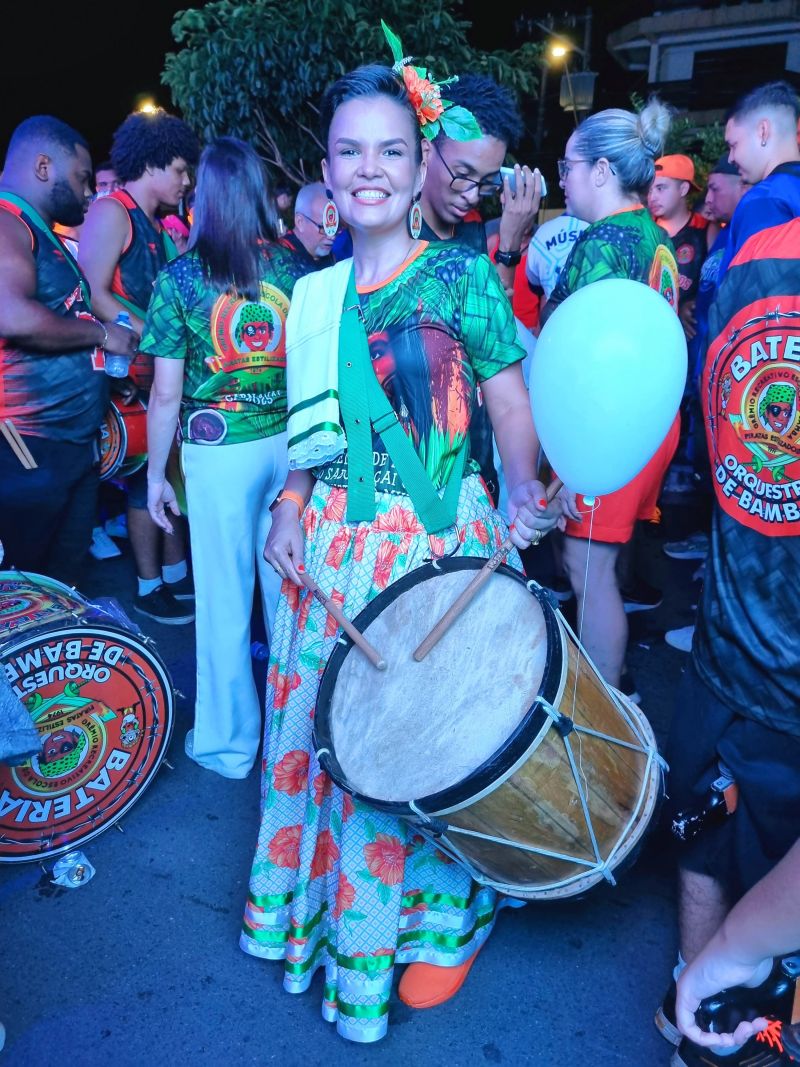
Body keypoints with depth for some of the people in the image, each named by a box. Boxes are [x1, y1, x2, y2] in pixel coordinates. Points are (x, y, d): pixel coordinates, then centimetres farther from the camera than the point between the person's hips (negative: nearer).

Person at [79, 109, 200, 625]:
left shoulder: (156, 223, 19)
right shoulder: (112, 213, -9)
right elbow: (95, 295, -19)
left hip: (165, 366, 8)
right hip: (135, 372, -8)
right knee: (148, 475, -2)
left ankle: (176, 572, 24)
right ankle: (150, 587, 10)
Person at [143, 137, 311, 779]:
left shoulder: (179, 279, -7)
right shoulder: (295, 270, 2)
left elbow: (167, 394, -8)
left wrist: (156, 474, 3)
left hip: (218, 452, -3)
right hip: (291, 443, 4)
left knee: (224, 596, 8)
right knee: (288, 587, 16)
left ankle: (229, 742, 23)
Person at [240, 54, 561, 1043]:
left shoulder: (463, 275, -4)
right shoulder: (314, 295, 10)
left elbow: (514, 406, -4)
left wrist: (523, 489, -22)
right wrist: (291, 505, 2)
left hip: (435, 545, -4)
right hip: (329, 544, 5)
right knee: (323, 724, 14)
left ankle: (435, 920, 33)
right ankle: (327, 900, 40)